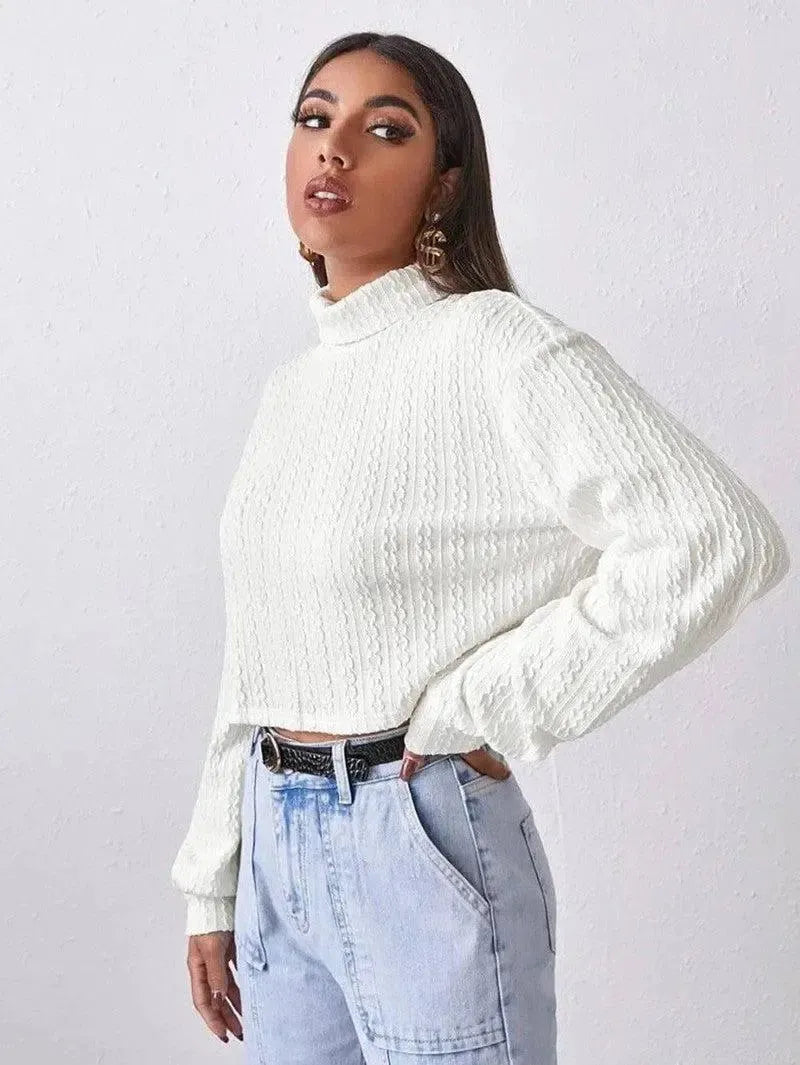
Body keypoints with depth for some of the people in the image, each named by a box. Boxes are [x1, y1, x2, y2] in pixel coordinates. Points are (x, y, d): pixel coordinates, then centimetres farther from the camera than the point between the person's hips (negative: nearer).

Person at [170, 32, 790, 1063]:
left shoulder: (491, 344, -13)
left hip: (422, 843, -7)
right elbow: (253, 664, 13)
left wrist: (481, 710, -18)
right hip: (274, 848, 7)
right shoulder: (291, 385, 10)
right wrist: (213, 888, 13)